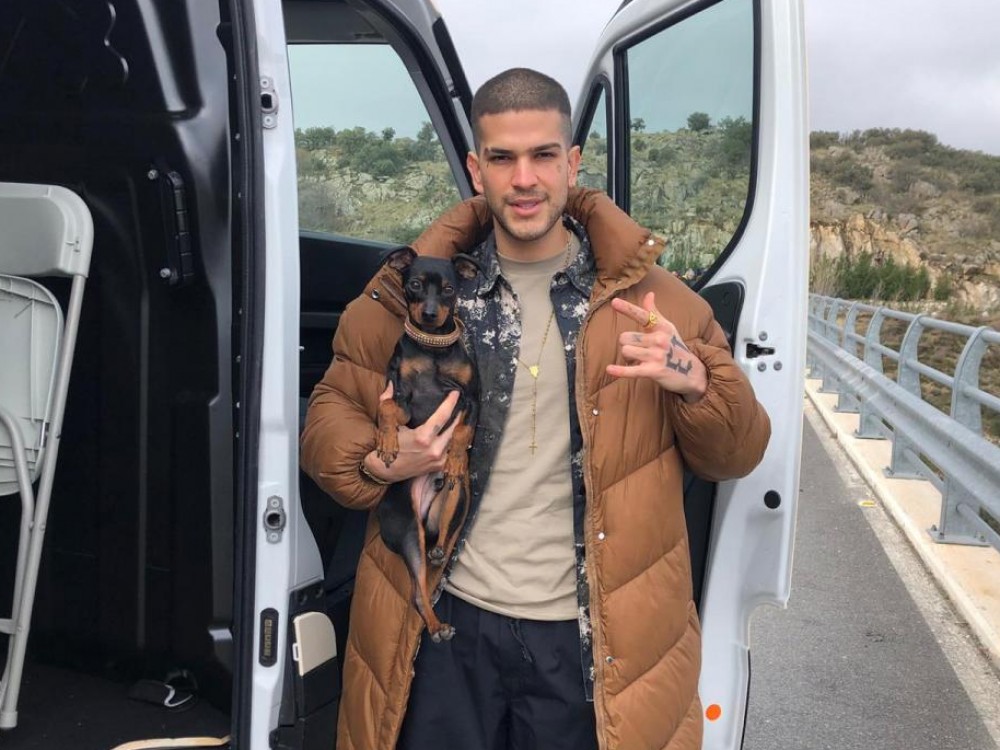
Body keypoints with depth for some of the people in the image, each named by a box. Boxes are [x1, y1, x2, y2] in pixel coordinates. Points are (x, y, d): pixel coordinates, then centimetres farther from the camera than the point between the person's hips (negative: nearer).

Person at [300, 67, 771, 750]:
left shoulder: (652, 297, -1)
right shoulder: (414, 290, -1)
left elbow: (738, 455, 2)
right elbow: (331, 411, 8)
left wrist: (696, 382, -19)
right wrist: (377, 464, -14)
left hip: (589, 639, 0)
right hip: (446, 621, 1)